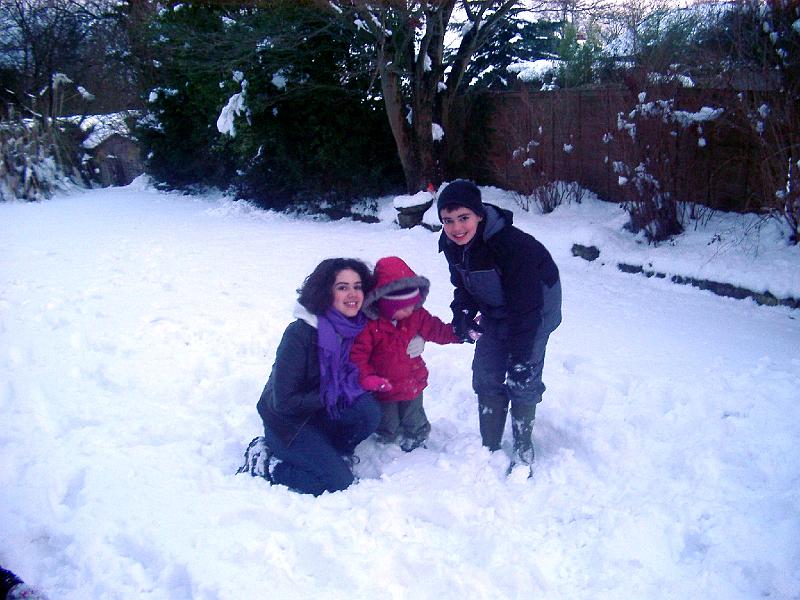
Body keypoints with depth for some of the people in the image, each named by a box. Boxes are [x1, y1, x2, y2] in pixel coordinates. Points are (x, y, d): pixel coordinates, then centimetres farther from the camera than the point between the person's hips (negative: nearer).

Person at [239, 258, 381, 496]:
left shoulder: (356, 327, -7)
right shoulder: (300, 333, -26)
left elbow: (353, 375, 10)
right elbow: (283, 401, -23)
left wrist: (352, 388, -11)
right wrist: (330, 396, -19)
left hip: (322, 414, 6)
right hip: (288, 421, -6)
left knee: (369, 410, -22)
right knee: (339, 481, -16)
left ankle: (326, 453, 1)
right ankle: (264, 464, 0)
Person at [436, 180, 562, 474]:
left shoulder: (513, 245, -37)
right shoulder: (452, 245, -16)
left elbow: (526, 307, -32)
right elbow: (463, 285, 2)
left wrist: (520, 359, -29)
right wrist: (463, 314, -18)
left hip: (536, 304, -6)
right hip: (495, 310, 7)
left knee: (523, 379, -7)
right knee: (486, 375, 7)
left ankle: (523, 450, 12)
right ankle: (489, 446, 21)